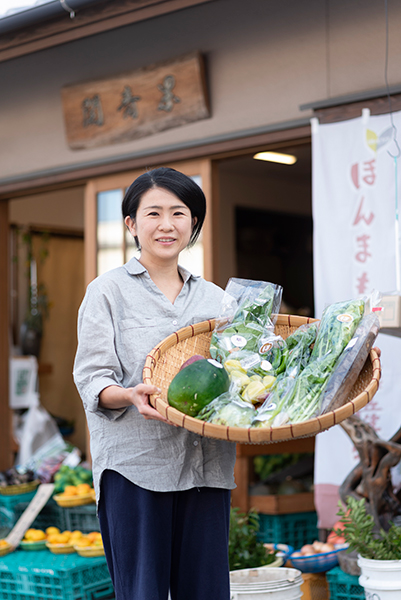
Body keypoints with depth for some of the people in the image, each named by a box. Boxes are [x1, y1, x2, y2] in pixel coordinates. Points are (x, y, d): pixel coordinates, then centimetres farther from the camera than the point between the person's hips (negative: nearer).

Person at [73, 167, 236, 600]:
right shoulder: (108, 291, 4)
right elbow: (92, 379, -3)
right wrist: (130, 395, -24)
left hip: (205, 465, 4)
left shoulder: (214, 297, 17)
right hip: (134, 464, -3)